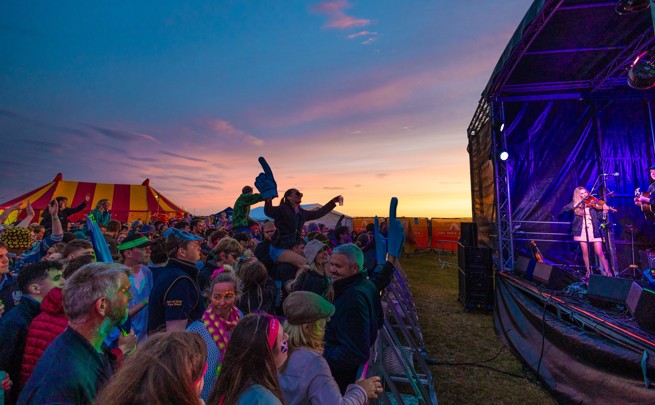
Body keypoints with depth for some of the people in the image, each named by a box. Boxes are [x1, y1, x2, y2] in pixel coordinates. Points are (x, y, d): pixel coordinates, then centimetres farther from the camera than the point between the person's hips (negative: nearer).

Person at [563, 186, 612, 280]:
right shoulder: (575, 203, 6)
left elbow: (599, 216, 0)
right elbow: (565, 209, -8)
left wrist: (604, 211, -18)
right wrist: (575, 205, -20)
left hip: (594, 230, -1)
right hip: (582, 230, 1)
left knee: (599, 253, -3)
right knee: (585, 253, 6)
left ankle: (608, 272, 8)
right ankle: (589, 272, 18)